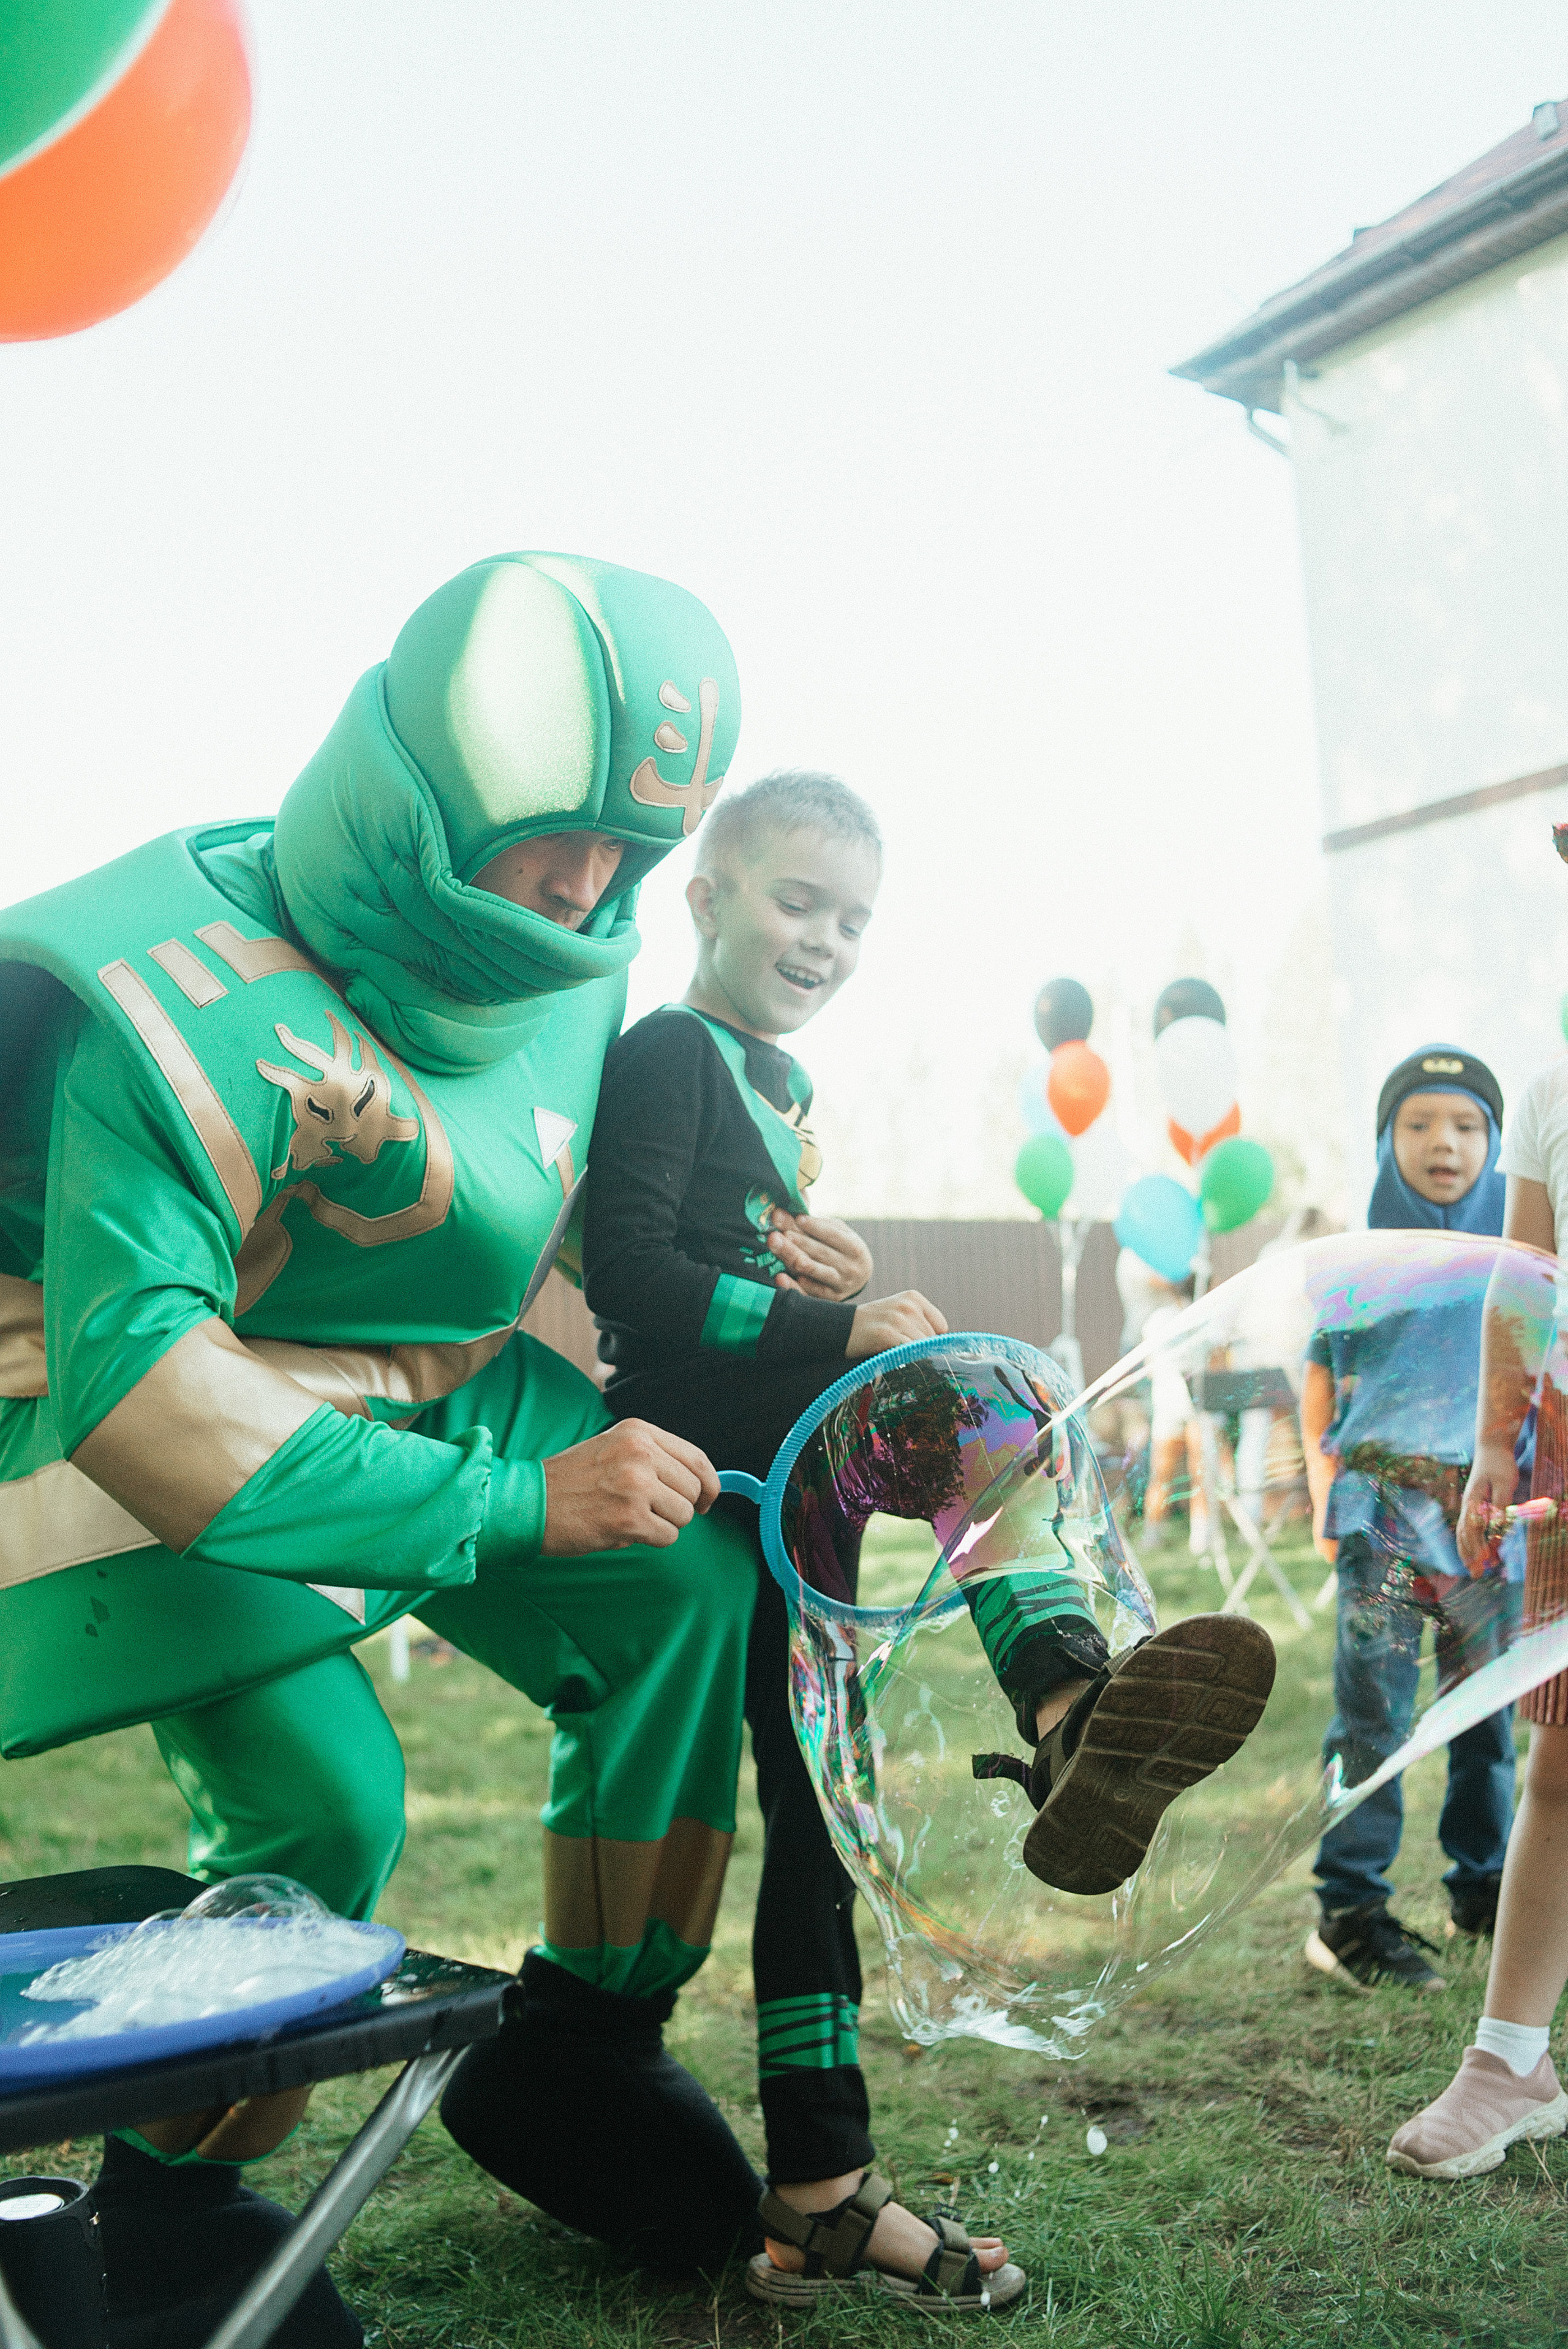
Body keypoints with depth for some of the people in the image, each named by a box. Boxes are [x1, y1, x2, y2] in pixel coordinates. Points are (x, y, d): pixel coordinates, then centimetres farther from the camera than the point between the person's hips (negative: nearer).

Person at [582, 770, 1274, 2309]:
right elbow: (627, 1275, -18)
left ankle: (818, 2193, 15)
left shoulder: (779, 1084, 22)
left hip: (788, 1474, 9)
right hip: (703, 1448, -9)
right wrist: (831, 1327, -24)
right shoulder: (666, 1054, -6)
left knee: (813, 1811, 8)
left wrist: (839, 1280, 4)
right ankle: (1068, 1708, -45)